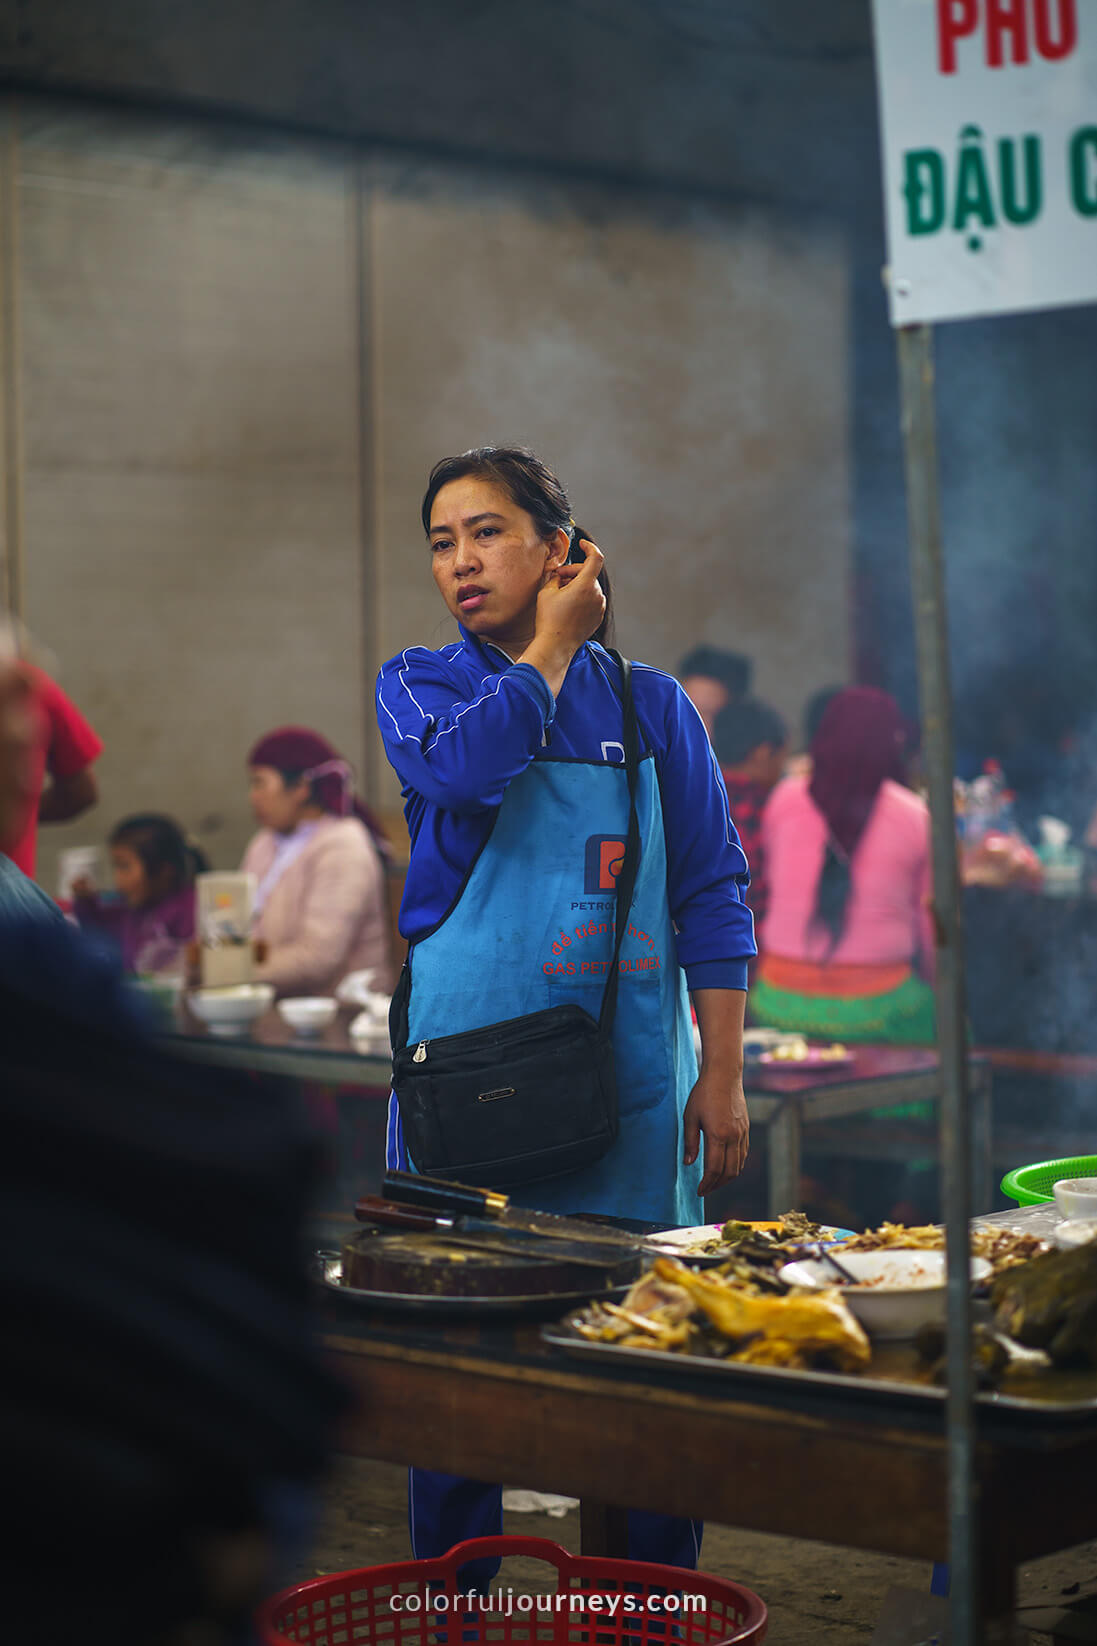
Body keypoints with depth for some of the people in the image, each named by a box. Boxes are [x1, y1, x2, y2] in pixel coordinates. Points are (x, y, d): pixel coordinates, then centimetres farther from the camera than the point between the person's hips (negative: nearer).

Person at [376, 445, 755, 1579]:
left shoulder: (649, 705, 8)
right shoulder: (419, 685, 7)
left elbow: (711, 898, 7)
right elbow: (464, 764, -18)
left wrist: (722, 1078, 0)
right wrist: (554, 644, -5)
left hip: (631, 1073, 1)